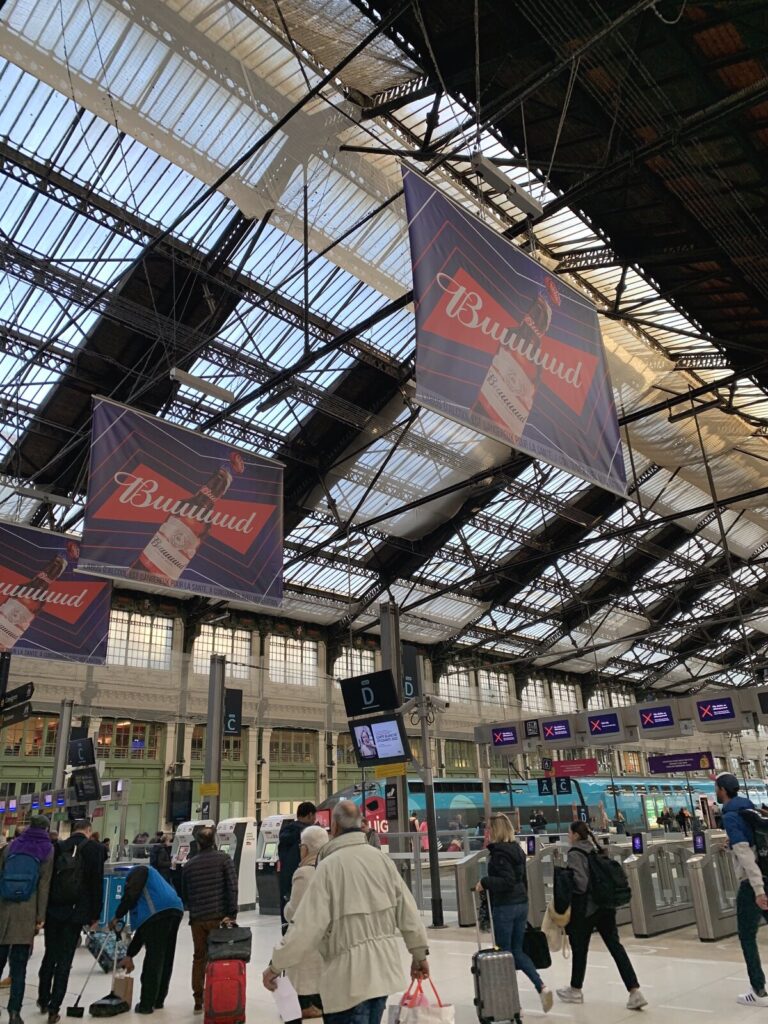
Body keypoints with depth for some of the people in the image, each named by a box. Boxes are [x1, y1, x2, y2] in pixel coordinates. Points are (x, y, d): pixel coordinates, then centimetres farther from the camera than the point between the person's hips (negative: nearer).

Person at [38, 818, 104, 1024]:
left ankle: (43, 1000, 29)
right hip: (76, 912, -4)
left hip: (53, 909, 4)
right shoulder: (94, 848, -7)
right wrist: (95, 915, -2)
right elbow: (97, 883, -9)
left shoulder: (59, 847, 4)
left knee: (50, 955, 20)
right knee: (65, 960, 3)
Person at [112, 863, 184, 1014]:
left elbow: (130, 895, -6)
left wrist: (117, 917, 5)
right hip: (175, 910, 8)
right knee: (166, 959, 17)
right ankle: (158, 1001, 26)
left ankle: (146, 1004, 7)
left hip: (158, 912, -8)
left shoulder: (139, 870, 17)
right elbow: (142, 929, 34)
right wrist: (129, 955, 36)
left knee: (153, 959, 0)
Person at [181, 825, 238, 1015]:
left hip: (197, 919, 3)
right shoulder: (223, 858, -3)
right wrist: (231, 914, -9)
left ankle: (198, 1001, 18)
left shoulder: (190, 865, 8)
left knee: (199, 958, 15)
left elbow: (184, 895, 13)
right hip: (218, 916, -3)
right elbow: (232, 886, -10)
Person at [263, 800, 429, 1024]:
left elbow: (307, 925, -17)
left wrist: (276, 965, -5)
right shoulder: (382, 860, -1)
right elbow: (408, 911, 3)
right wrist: (419, 954, 17)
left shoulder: (330, 865, -16)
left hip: (350, 975, -6)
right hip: (383, 970, 6)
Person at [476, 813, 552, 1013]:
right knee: (517, 951, 17)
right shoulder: (517, 849, 8)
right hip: (521, 904, 8)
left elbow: (507, 881, -25)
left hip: (504, 907, -8)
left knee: (504, 952, 6)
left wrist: (485, 882, -17)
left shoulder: (499, 852, -17)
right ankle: (541, 987, 3)